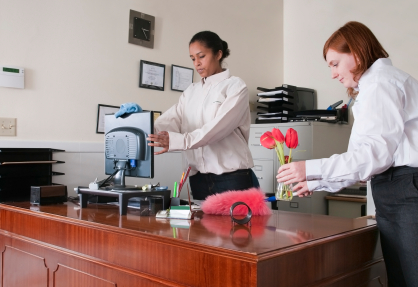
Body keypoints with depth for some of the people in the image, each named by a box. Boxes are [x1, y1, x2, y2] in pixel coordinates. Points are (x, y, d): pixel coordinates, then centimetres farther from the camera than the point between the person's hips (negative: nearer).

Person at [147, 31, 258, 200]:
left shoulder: (235, 86, -3)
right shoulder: (191, 92, 14)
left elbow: (217, 127, -19)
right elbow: (169, 121, -1)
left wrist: (177, 141, -30)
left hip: (232, 178, -5)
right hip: (198, 179, 5)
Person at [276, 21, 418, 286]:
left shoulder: (380, 82, -8)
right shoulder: (373, 86, 22)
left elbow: (377, 152, -19)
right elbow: (366, 155, 20)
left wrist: (312, 169, -21)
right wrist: (317, 184, 18)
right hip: (395, 195, 10)